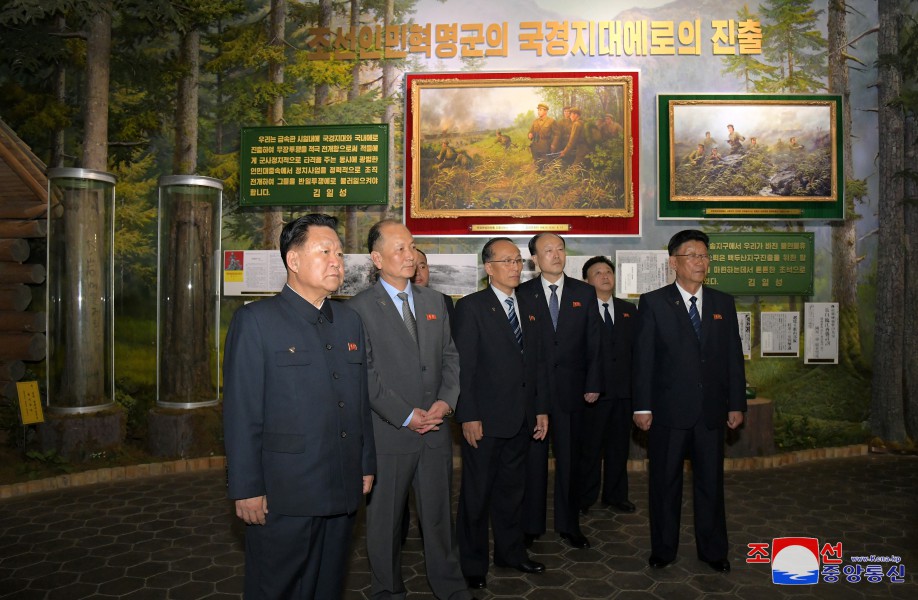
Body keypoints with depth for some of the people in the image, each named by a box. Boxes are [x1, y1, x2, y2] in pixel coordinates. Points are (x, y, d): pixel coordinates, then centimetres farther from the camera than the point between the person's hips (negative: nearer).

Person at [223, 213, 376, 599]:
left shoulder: (349, 322, 10)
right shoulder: (255, 321, -8)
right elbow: (241, 413, -11)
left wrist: (366, 465, 12)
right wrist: (247, 489, -12)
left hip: (343, 493, 5)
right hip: (283, 495, -5)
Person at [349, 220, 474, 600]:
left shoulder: (434, 302, 11)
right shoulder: (360, 308, -6)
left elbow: (450, 357, 11)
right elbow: (365, 373, -11)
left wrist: (446, 401, -5)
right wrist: (406, 416, -14)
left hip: (436, 429, 4)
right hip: (388, 433, -4)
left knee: (439, 512, 14)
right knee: (385, 518, 11)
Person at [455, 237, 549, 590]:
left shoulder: (527, 308, 13)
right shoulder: (471, 307, -7)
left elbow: (534, 363, 15)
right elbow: (463, 366, -12)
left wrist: (541, 408, 12)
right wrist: (468, 416, -16)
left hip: (521, 418, 6)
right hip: (485, 419, -6)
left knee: (511, 490, 18)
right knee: (477, 494, 7)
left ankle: (511, 551, 34)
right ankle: (473, 564, 22)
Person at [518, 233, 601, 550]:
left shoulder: (584, 293, 5)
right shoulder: (523, 294, 0)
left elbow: (593, 342, 5)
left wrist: (593, 384, 0)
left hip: (571, 390, 2)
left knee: (569, 460, 11)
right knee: (533, 459, 8)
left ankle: (568, 525, 25)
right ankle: (531, 525, 22)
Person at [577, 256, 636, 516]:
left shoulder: (629, 310, 12)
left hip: (623, 389, 4)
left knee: (619, 446, 13)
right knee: (589, 448, 6)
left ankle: (615, 495, 28)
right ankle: (584, 498, 20)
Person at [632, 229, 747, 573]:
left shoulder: (723, 303, 8)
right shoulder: (653, 303, -3)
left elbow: (733, 357, 8)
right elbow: (643, 358, -6)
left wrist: (737, 404, 5)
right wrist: (642, 406, -9)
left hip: (711, 410, 3)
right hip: (668, 410, -3)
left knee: (711, 482, 12)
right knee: (665, 482, 9)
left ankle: (713, 550, 28)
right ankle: (663, 548, 25)